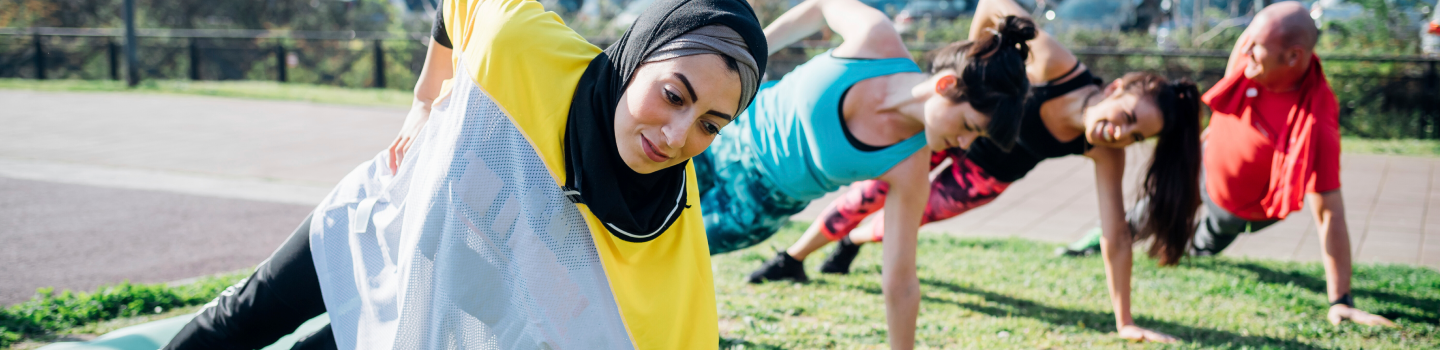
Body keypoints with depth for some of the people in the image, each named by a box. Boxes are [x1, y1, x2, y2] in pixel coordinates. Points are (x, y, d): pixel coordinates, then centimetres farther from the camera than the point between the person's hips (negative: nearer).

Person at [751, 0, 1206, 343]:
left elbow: (1116, 234, -27)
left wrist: (1125, 322, -28)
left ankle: (853, 240, 48)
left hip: (991, 174, 2)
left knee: (909, 214, 13)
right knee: (878, 188, 5)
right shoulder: (1055, 65, -39)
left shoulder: (1105, 153, -31)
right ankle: (793, 258, 29)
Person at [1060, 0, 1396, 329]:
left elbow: (1329, 214, -43)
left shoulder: (1316, 125, -46)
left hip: (1245, 211, -3)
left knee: (1203, 248, 25)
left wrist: (1340, 302, -40)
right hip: (1205, 165, 3)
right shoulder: (1250, 46, -29)